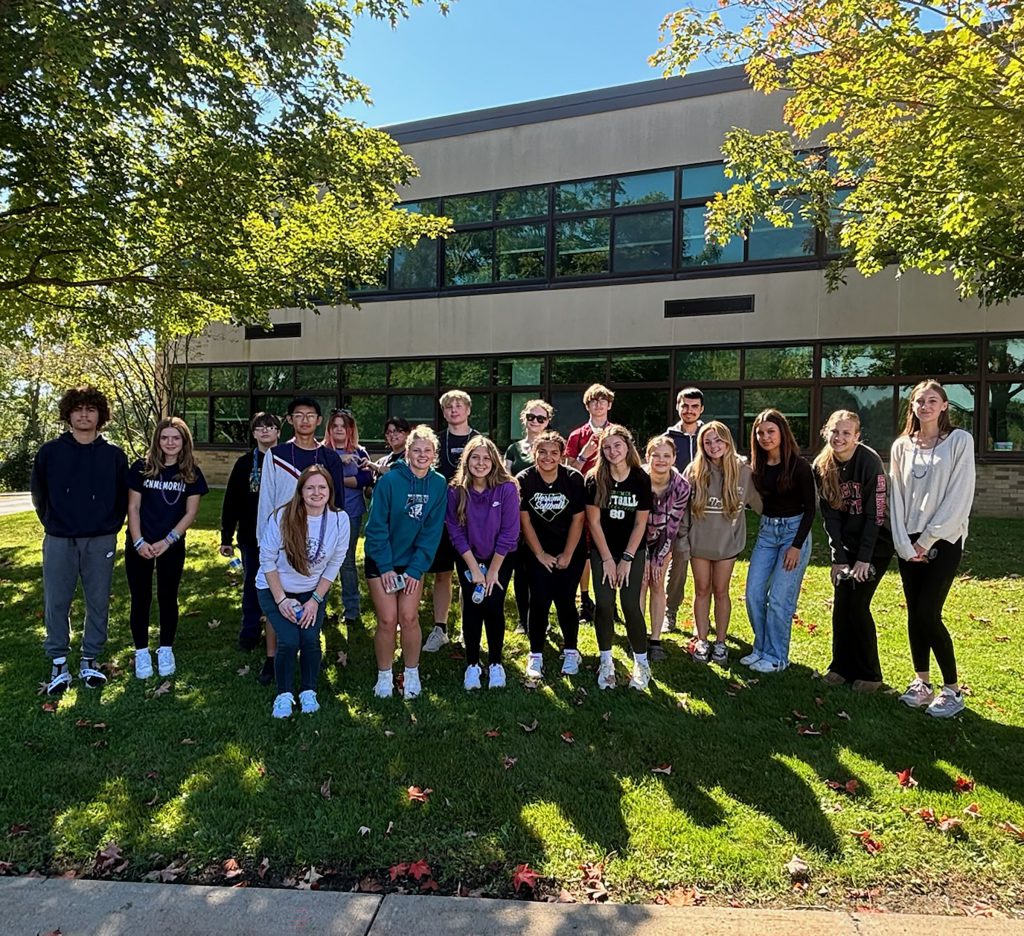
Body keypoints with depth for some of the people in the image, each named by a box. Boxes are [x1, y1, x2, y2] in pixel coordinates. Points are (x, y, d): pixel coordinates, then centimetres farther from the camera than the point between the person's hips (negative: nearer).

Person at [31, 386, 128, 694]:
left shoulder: (114, 455, 0)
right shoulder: (49, 452, -1)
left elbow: (124, 496, 8)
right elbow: (38, 494, 9)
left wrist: (111, 527, 6)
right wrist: (52, 525, 10)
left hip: (101, 542, 0)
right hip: (59, 542, 0)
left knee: (98, 603, 8)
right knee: (56, 604, 6)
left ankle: (90, 659, 22)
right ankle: (58, 662, 21)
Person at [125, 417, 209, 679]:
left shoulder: (191, 473, -2)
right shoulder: (141, 468, -3)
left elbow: (191, 512, -3)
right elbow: (133, 507, -2)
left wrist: (167, 541, -11)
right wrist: (138, 542, -11)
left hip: (172, 547, 0)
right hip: (140, 546, 0)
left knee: (168, 598, 10)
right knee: (141, 599, 6)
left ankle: (166, 650, 24)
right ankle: (141, 653, 19)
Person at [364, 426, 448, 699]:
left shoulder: (439, 484, -7)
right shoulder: (390, 480, -15)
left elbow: (432, 531, -6)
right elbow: (376, 526, -13)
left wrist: (417, 569, -10)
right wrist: (385, 567, -14)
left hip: (413, 562, 2)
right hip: (381, 562, -2)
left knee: (409, 618, -1)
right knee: (387, 620, -2)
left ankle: (412, 674, 19)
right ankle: (384, 676, 18)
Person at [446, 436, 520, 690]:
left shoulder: (507, 489, -19)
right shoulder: (456, 491, -15)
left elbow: (509, 533, -16)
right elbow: (456, 532, -11)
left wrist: (493, 571, -12)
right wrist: (474, 568, -12)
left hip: (501, 558, -1)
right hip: (468, 559, 1)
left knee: (493, 607, -6)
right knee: (472, 607, -3)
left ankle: (495, 664, 13)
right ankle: (472, 664, 13)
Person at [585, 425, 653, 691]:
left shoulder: (641, 479, -8)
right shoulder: (595, 479, -9)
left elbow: (640, 523, -4)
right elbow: (594, 522, -7)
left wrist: (627, 559, -7)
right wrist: (608, 559, -8)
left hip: (633, 550, 0)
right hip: (602, 551, 0)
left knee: (631, 605, -6)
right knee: (604, 604, -4)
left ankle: (641, 663, 13)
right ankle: (606, 662, 13)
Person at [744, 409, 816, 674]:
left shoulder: (799, 466, -13)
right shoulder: (757, 466, 2)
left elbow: (810, 508, -10)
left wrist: (797, 546, -14)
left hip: (794, 530, -5)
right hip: (766, 531, 6)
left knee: (779, 598, -5)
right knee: (753, 593, 2)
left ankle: (776, 657, 9)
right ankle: (761, 649, 19)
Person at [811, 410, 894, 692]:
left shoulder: (870, 462, -19)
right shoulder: (821, 466, -4)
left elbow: (876, 514, -18)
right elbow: (829, 514, -1)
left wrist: (864, 559, -18)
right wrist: (838, 558, -5)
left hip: (875, 543, -5)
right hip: (847, 542, 5)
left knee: (858, 605, -6)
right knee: (841, 603, 3)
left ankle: (869, 674, 11)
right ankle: (841, 666, 19)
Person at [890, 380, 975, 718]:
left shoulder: (960, 440, -4)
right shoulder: (901, 446, 8)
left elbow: (960, 498, -9)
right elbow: (897, 497, 5)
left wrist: (927, 541, -11)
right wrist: (904, 544, -5)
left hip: (944, 541, -4)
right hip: (909, 543, 4)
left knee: (928, 614, -7)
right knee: (914, 614, 6)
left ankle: (952, 690, 9)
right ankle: (922, 682, 20)